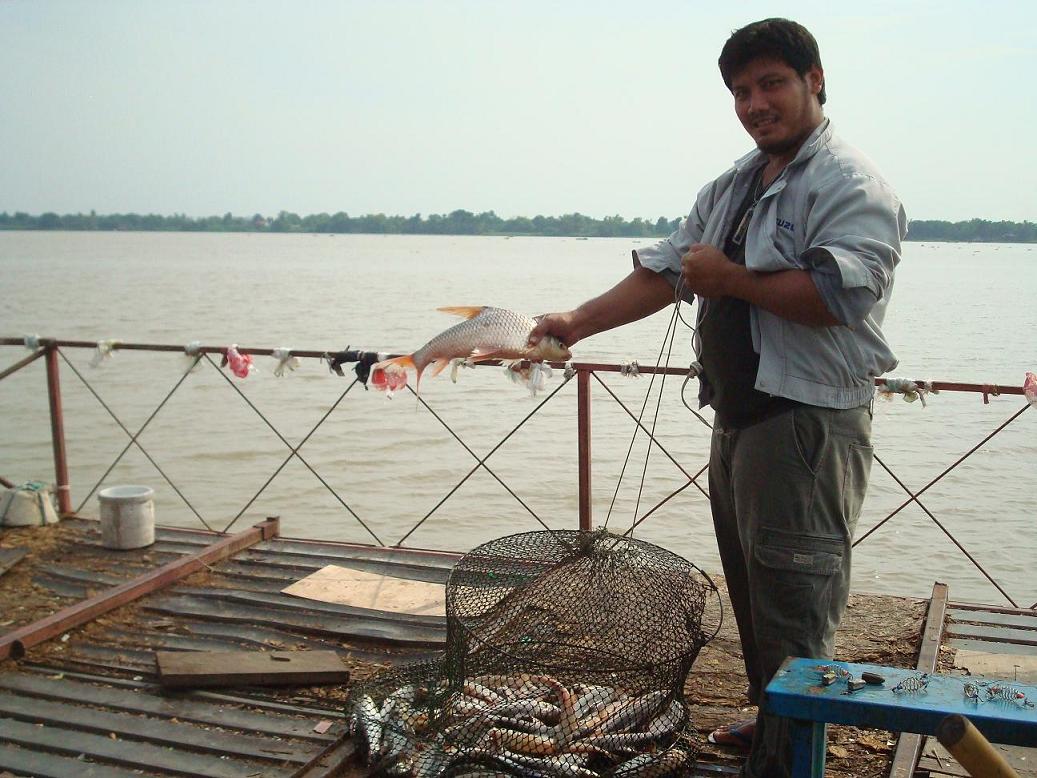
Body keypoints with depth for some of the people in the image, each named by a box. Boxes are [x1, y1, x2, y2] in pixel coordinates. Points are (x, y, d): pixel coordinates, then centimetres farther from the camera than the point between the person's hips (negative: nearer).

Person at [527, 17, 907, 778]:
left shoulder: (852, 186, -10)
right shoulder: (732, 188, 17)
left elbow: (834, 294, -24)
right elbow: (662, 272, 15)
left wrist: (729, 278, -15)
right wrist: (577, 322, 7)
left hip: (808, 422, -8)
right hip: (739, 416, 9)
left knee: (792, 606, -3)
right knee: (750, 587, 18)